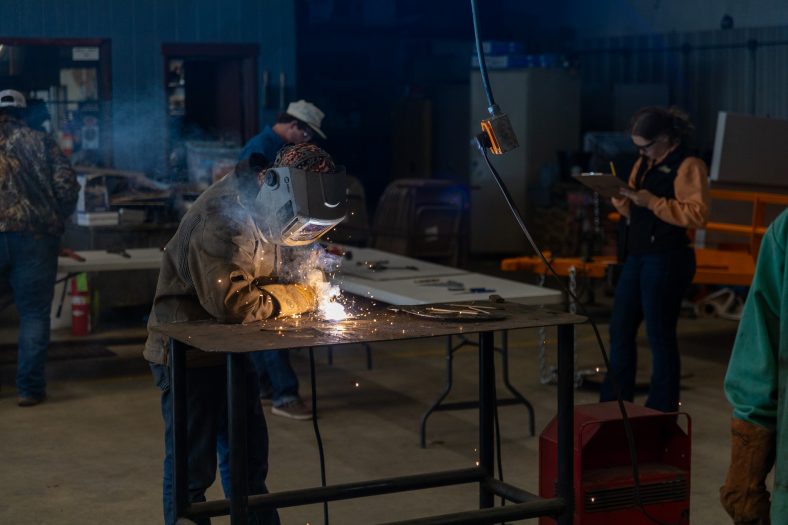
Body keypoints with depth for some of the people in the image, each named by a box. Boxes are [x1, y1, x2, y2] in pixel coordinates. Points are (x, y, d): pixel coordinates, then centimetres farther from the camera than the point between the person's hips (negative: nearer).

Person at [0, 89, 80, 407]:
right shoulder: (40, 143, 6)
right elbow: (67, 186, -3)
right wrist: (56, 220, 10)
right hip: (34, 236, -1)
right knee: (34, 313, 4)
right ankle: (29, 387, 2)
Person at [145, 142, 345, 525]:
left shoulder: (263, 207, 1)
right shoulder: (224, 215, -28)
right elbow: (231, 301, -35)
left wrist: (303, 280, -5)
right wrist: (296, 298, -21)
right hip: (190, 349, -9)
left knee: (248, 462, 18)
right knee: (192, 469, 1)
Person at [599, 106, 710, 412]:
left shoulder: (688, 166, -10)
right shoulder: (644, 164, 14)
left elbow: (698, 215, -19)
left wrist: (653, 202, -22)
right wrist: (622, 200, -1)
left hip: (667, 260, -8)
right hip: (637, 255, 8)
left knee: (660, 336, -1)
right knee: (620, 330, 11)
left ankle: (662, 410, 10)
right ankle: (613, 404, 22)